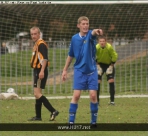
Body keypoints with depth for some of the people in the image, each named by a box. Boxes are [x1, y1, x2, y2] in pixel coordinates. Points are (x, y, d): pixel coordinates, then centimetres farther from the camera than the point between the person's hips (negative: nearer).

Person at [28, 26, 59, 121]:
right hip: (37, 71, 10)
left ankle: (53, 111, -16)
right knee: (37, 94, 12)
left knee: (37, 94, -14)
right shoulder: (37, 44, 17)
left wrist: (42, 71, -29)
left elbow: (45, 58, -23)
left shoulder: (41, 44, -14)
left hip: (40, 71, -10)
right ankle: (38, 116, 17)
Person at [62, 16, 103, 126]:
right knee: (76, 95, -7)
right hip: (79, 71, 1)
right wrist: (65, 70, 15)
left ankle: (94, 121, 9)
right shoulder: (74, 38, 2)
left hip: (91, 71, -1)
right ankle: (71, 121, -1)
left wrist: (96, 31, -58)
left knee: (93, 95, -5)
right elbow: (71, 55, 14)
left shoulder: (90, 35, -7)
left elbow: (92, 33, -34)